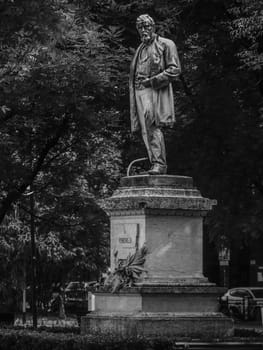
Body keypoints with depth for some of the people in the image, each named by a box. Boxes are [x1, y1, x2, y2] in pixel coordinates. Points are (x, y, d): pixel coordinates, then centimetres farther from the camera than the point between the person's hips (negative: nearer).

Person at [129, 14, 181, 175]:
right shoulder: (140, 49, 25)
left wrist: (152, 81, -11)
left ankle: (159, 163, -22)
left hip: (156, 91, -7)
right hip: (139, 92, 7)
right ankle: (156, 164, -1)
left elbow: (175, 70, -5)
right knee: (146, 130, -1)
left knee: (152, 125, -21)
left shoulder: (166, 45, 3)